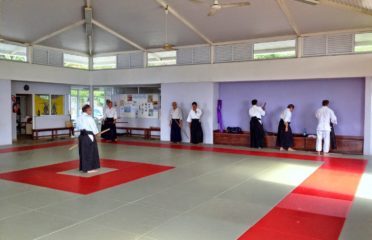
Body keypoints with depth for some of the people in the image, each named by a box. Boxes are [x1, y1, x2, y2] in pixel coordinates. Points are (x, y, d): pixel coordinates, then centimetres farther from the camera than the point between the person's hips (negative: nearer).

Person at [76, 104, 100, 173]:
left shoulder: (79, 118, 7)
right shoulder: (89, 118, -15)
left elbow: (77, 126, 13)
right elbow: (93, 127, -9)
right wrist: (95, 133, 9)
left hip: (82, 136, 8)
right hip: (89, 136, -8)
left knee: (83, 152, 13)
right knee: (91, 152, 1)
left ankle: (83, 167, 21)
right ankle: (89, 168, 3)